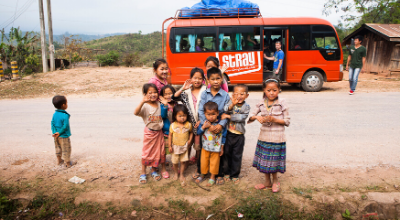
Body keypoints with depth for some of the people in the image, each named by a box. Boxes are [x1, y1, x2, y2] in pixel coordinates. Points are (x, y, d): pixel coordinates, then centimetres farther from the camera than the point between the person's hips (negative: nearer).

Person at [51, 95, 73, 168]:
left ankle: (59, 160, 40)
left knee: (58, 148, 24)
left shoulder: (55, 114, -2)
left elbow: (53, 124, -3)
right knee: (66, 149, 8)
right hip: (64, 136, -7)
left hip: (56, 136, 7)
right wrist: (59, 133, -14)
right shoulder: (65, 115, -24)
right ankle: (67, 163, 19)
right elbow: (65, 126, -24)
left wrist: (54, 132, -8)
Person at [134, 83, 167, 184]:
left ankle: (153, 170, 33)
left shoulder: (159, 104, 1)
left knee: (157, 152, 14)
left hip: (159, 132, 5)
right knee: (146, 153, 5)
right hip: (149, 132, -5)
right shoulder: (145, 106, -16)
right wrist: (142, 101, -47)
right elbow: (136, 112, -37)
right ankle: (143, 173, 21)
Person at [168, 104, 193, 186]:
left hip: (185, 147, 0)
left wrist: (190, 140, -6)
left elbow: (191, 132, 8)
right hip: (175, 147, 0)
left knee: (183, 161, 6)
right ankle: (176, 173, 36)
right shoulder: (173, 125, -12)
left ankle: (181, 174, 27)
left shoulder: (188, 125, -9)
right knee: (175, 162, 11)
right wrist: (170, 146, -4)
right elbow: (170, 135, -4)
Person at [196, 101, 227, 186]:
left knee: (214, 163, 11)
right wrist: (204, 127, -24)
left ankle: (212, 177, 31)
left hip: (216, 148, -2)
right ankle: (202, 175, 39)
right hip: (205, 147, 2)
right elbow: (198, 132, -6)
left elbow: (224, 136, -4)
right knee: (204, 161, 16)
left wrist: (222, 148, 0)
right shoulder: (203, 123, -10)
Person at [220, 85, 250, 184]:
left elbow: (242, 117, -19)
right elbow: (225, 110, -21)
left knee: (237, 156, 9)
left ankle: (235, 175, 25)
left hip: (239, 135, 0)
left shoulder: (246, 107, -5)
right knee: (226, 153, 12)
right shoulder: (231, 103, -4)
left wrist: (228, 116, -17)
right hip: (228, 133, 1)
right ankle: (226, 173, 30)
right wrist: (232, 105, -38)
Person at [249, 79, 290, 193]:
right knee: (264, 160, 12)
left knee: (274, 161, 6)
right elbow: (251, 115, 5)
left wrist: (275, 119, -21)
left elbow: (287, 121, -6)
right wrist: (257, 117, -17)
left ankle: (275, 181, 29)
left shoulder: (282, 104, -8)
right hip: (264, 137, 4)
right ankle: (267, 182, 31)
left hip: (277, 138, -4)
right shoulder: (261, 103, 2)